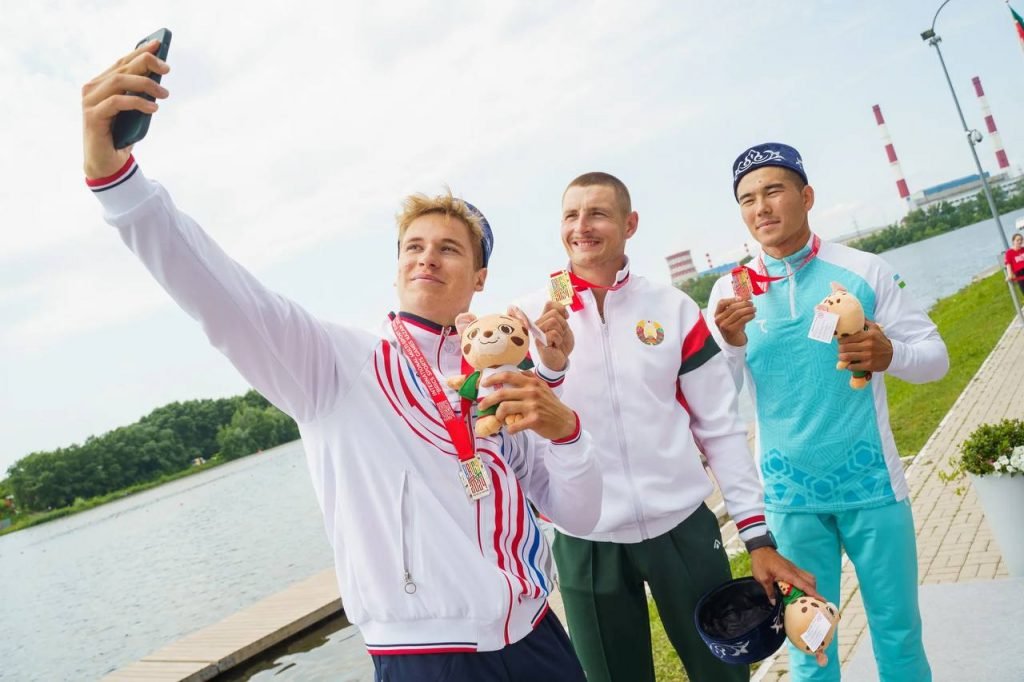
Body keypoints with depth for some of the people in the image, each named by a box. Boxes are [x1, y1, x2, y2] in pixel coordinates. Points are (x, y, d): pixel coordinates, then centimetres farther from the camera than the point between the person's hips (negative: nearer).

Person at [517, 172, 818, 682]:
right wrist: (548, 366, -27)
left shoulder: (673, 308, 0)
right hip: (584, 542, 0)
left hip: (682, 526, 1)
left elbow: (721, 429, 2)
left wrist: (757, 535, 0)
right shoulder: (531, 317, -3)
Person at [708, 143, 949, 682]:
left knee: (898, 633, 13)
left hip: (871, 485, 0)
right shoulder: (729, 292, -2)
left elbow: (935, 356, 0)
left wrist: (889, 354, -22)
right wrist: (730, 345, -24)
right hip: (789, 497, 1)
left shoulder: (863, 271, -4)